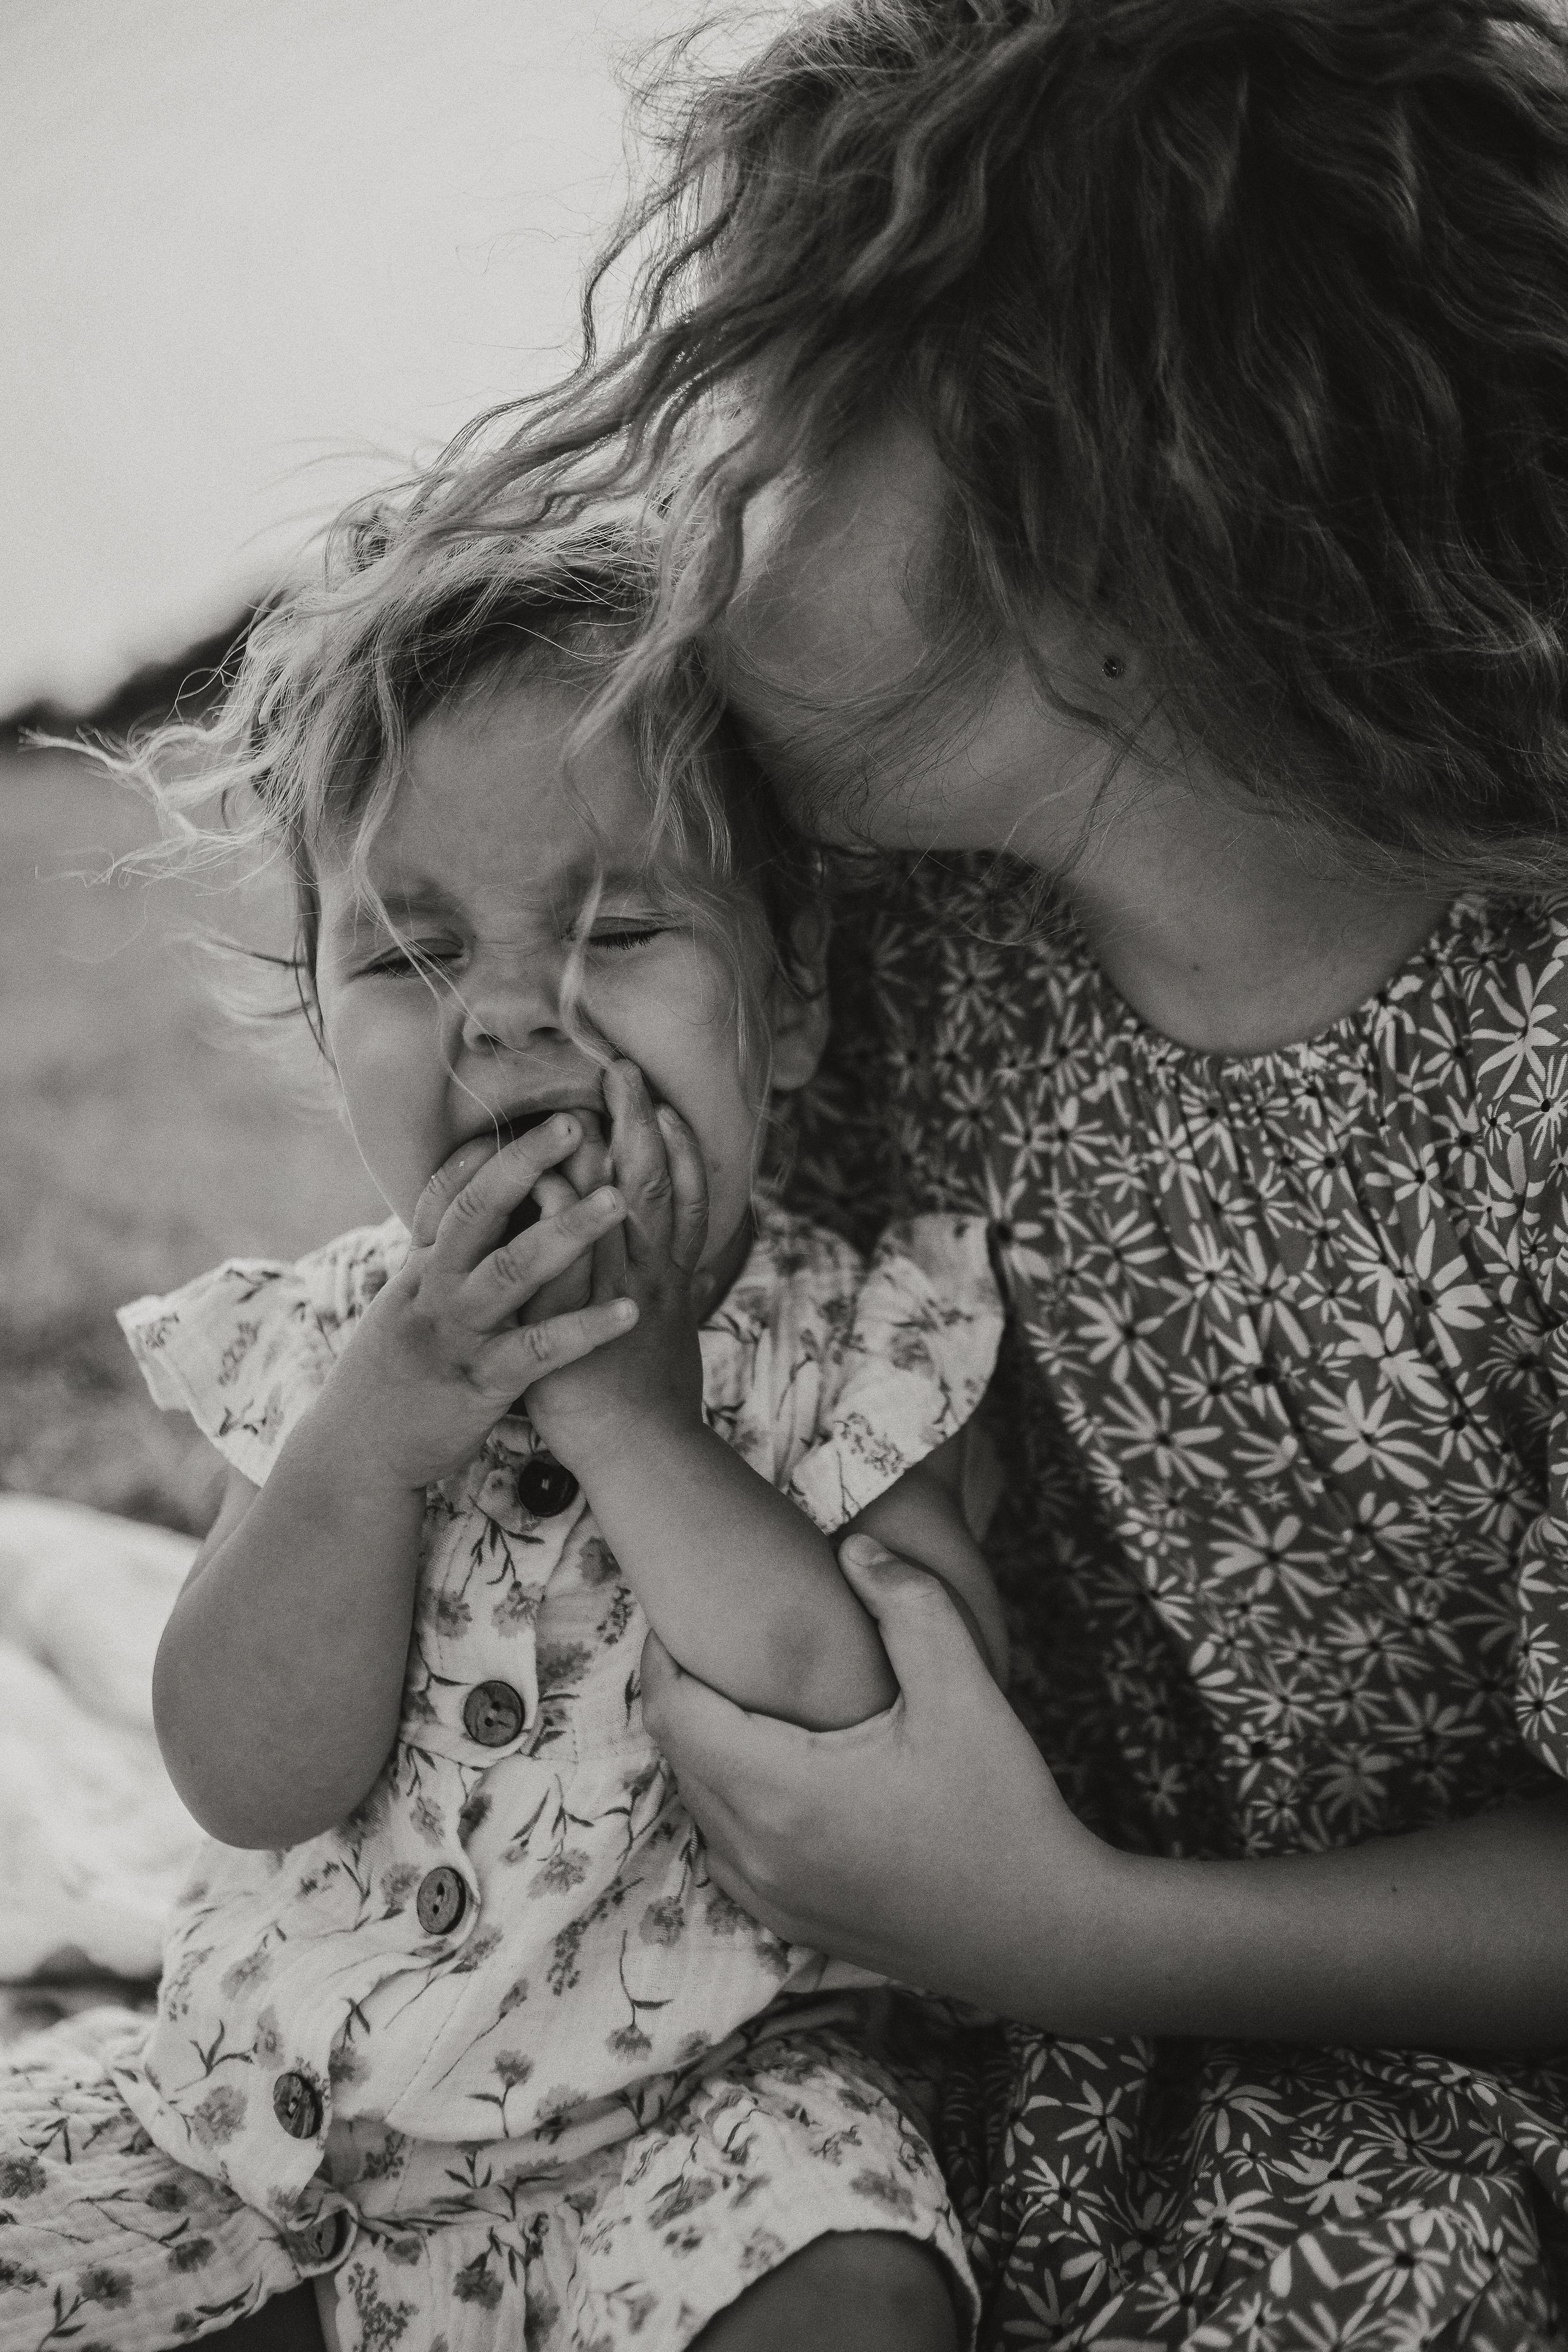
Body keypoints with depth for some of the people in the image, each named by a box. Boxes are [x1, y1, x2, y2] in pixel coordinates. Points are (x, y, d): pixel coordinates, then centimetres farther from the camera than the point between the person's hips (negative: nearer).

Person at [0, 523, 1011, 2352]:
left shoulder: (853, 1355, -11)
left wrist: (635, 1416, -26)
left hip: (692, 2095, -3)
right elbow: (251, 1783, -10)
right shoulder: (319, 1348, -3)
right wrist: (365, 1445, -26)